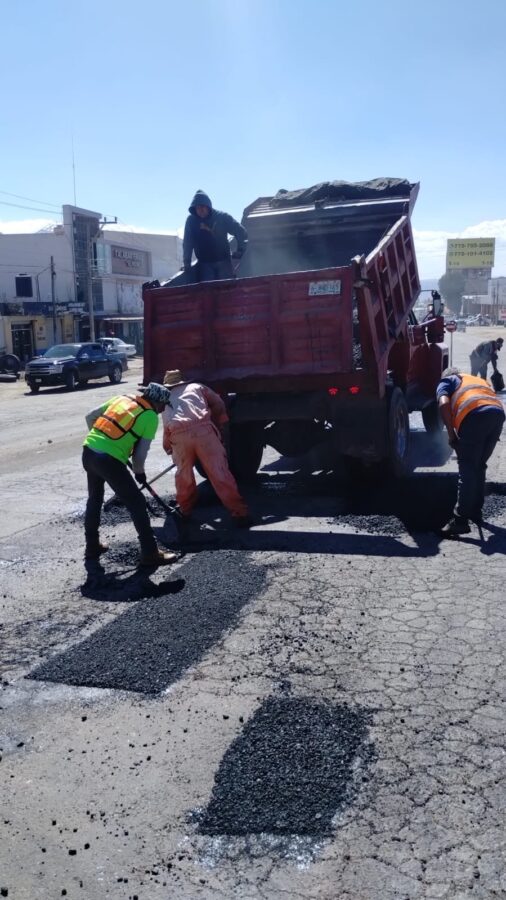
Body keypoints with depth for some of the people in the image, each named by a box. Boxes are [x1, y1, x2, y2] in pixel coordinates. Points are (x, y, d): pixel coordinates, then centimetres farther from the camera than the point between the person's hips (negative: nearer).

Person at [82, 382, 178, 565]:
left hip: (89, 451, 7)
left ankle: (92, 546, 36)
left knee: (95, 498, 25)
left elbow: (90, 417, 17)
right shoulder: (151, 417, 0)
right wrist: (140, 472, 14)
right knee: (136, 503, 4)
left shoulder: (122, 398, 16)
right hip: (109, 460, -7)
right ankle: (150, 553, 8)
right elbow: (140, 453, -4)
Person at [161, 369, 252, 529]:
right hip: (203, 429, -1)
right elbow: (218, 404, 21)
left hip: (178, 434, 1)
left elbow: (166, 427, 31)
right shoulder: (196, 386, 32)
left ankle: (184, 511, 36)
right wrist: (221, 427, 32)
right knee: (219, 472, 1)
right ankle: (240, 514, 4)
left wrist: (168, 447, 44)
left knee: (183, 473, 22)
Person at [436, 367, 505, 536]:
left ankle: (461, 520, -10)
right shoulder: (477, 380, 41)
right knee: (479, 466, 19)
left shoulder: (446, 382, 23)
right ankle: (476, 513, 25)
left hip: (475, 415, -6)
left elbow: (444, 404, 1)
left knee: (467, 468, -5)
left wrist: (451, 434, 3)